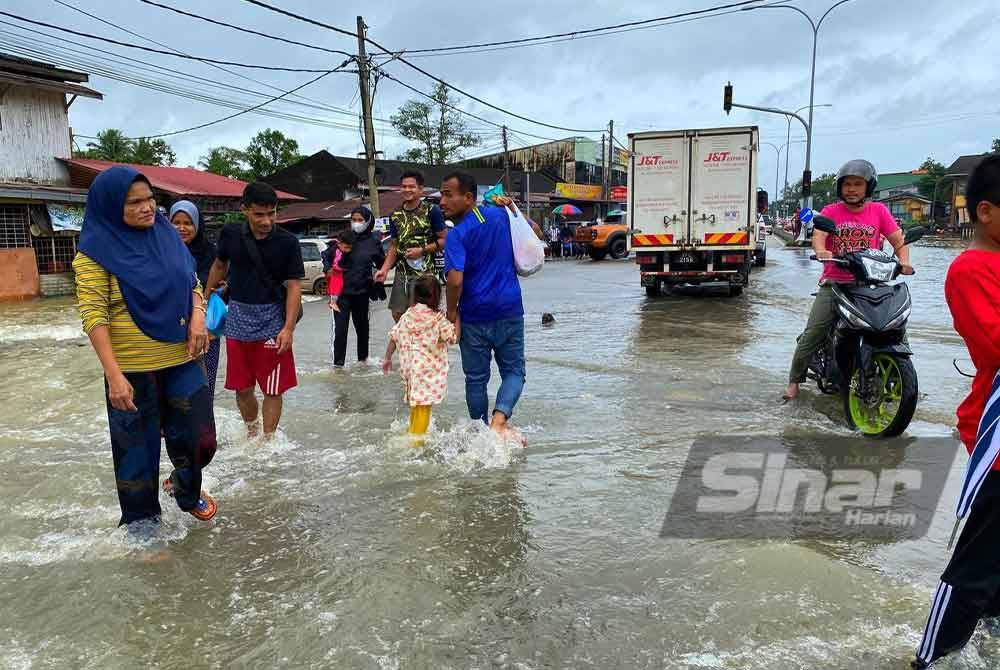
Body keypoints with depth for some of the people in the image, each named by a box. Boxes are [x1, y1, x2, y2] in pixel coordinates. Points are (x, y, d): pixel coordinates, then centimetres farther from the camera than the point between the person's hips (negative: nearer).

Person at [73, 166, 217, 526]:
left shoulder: (167, 236, 5)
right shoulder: (97, 249, -9)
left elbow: (193, 284, 14)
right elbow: (93, 315, -13)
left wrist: (197, 316, -8)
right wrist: (113, 375, -20)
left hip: (182, 360, 4)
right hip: (132, 370, -4)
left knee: (200, 440, 9)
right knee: (138, 450, 9)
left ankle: (187, 489, 41)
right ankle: (142, 522, 30)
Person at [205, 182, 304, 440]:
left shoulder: (287, 243, -9)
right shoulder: (230, 235, -1)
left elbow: (294, 286, -9)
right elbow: (219, 266, 17)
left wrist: (288, 328, -16)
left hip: (272, 323, -3)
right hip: (238, 319, 3)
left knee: (272, 390, 2)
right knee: (242, 388, 13)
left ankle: (268, 440, 18)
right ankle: (251, 432, 37)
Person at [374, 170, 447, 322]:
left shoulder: (431, 211, -7)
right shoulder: (395, 215, 10)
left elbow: (444, 240, -6)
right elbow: (394, 246, 15)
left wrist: (422, 250, -16)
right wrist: (384, 269, 2)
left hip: (423, 273, -6)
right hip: (401, 273, 6)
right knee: (397, 314, 8)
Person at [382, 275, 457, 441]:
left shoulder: (407, 316, 4)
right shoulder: (437, 318, -12)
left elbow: (393, 337, 9)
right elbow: (454, 338, -10)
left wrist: (387, 358, 22)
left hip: (409, 367, 6)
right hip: (428, 370, -6)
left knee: (416, 405, 22)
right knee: (423, 407, 2)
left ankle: (411, 433, 35)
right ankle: (416, 440, 5)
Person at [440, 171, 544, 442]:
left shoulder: (457, 235, -14)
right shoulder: (501, 214, 3)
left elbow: (455, 280, -25)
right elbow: (537, 233, 18)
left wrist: (452, 312, -10)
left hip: (474, 317, -3)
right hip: (509, 311, 4)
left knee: (476, 379, 13)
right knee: (513, 371, 13)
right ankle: (499, 418, -11)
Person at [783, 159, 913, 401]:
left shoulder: (879, 211, 10)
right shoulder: (831, 211, 7)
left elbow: (898, 240, 6)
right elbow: (818, 235, -11)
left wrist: (904, 261, -15)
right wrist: (821, 251, -34)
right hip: (834, 283, -1)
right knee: (812, 333, -9)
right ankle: (794, 381, 1)